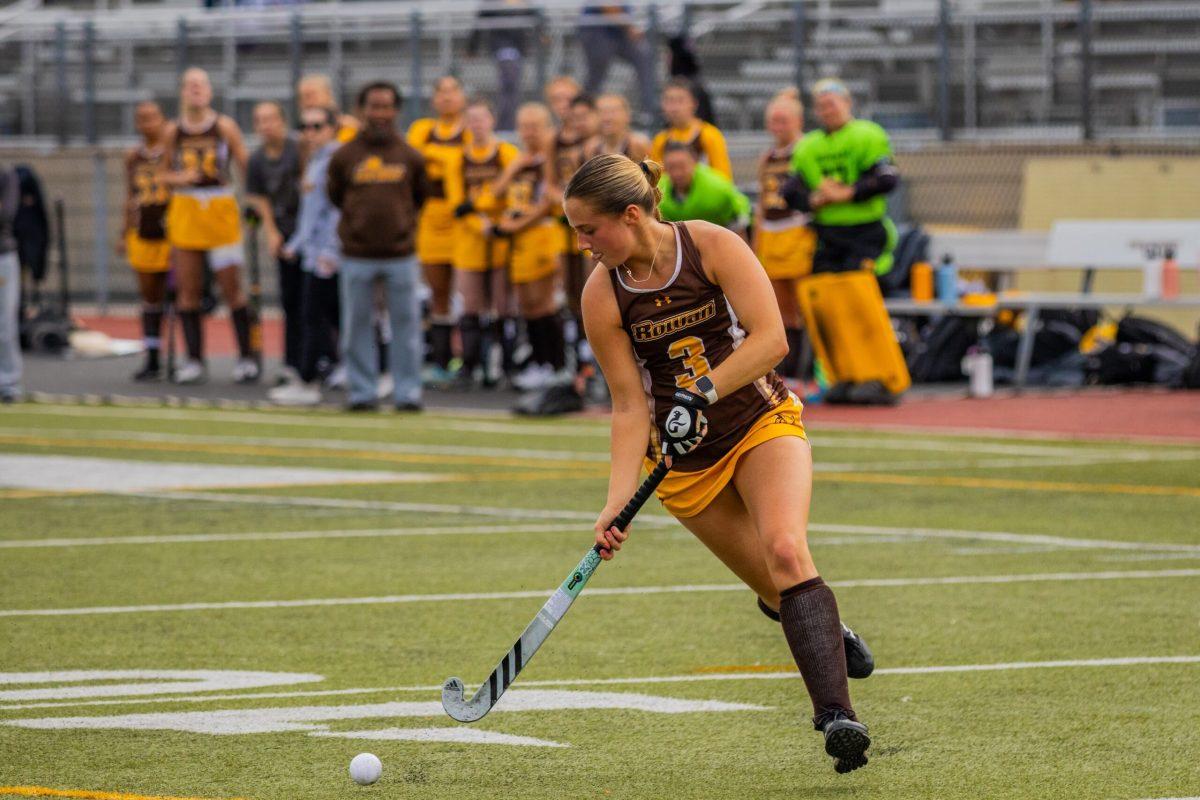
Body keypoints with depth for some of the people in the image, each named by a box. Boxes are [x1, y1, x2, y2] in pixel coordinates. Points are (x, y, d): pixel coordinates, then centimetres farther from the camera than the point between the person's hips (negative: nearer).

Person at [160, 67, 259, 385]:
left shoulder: (224, 127, 0)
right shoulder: (173, 132, 6)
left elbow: (246, 167, 0)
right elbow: (165, 174, 14)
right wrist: (180, 178, -8)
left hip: (221, 211, -2)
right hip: (184, 212, 3)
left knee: (231, 287, -4)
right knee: (188, 290, 2)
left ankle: (247, 356, 5)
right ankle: (194, 360, 7)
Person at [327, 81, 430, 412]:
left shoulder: (410, 157, 5)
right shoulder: (344, 155, 3)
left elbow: (421, 195, 17)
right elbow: (334, 195, 14)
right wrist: (358, 218, 13)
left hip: (401, 255, 0)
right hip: (357, 256, 0)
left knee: (406, 324, 1)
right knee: (356, 326, 3)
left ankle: (407, 392, 7)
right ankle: (361, 392, 10)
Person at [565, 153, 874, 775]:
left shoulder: (712, 246, -15)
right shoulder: (602, 296, -10)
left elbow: (770, 339, -20)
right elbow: (629, 407, -9)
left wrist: (703, 393, -30)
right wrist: (619, 501, -19)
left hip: (763, 420, -2)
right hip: (684, 457, 2)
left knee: (785, 551, -26)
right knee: (777, 591, 0)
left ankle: (835, 716, -35)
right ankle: (830, 635, 37)